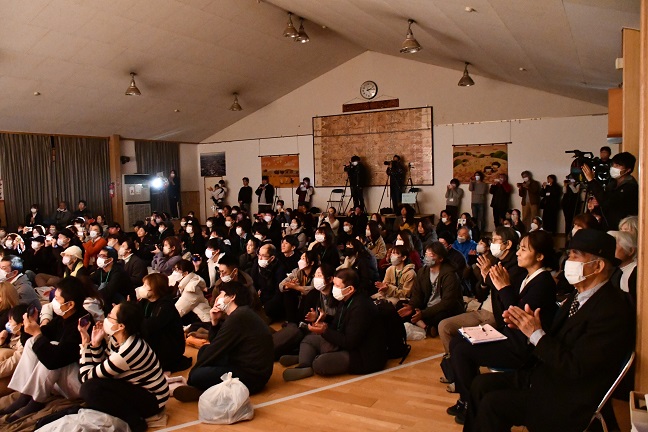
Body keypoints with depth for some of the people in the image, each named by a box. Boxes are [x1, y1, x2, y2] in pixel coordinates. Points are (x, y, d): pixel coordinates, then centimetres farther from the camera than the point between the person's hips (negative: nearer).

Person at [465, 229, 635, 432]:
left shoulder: (612, 310, -22)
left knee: (492, 405, -16)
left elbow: (576, 367, -25)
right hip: (546, 374, 9)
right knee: (481, 385, 1)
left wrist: (537, 334, -22)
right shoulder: (579, 295, 6)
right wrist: (526, 325, -7)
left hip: (569, 400, -9)